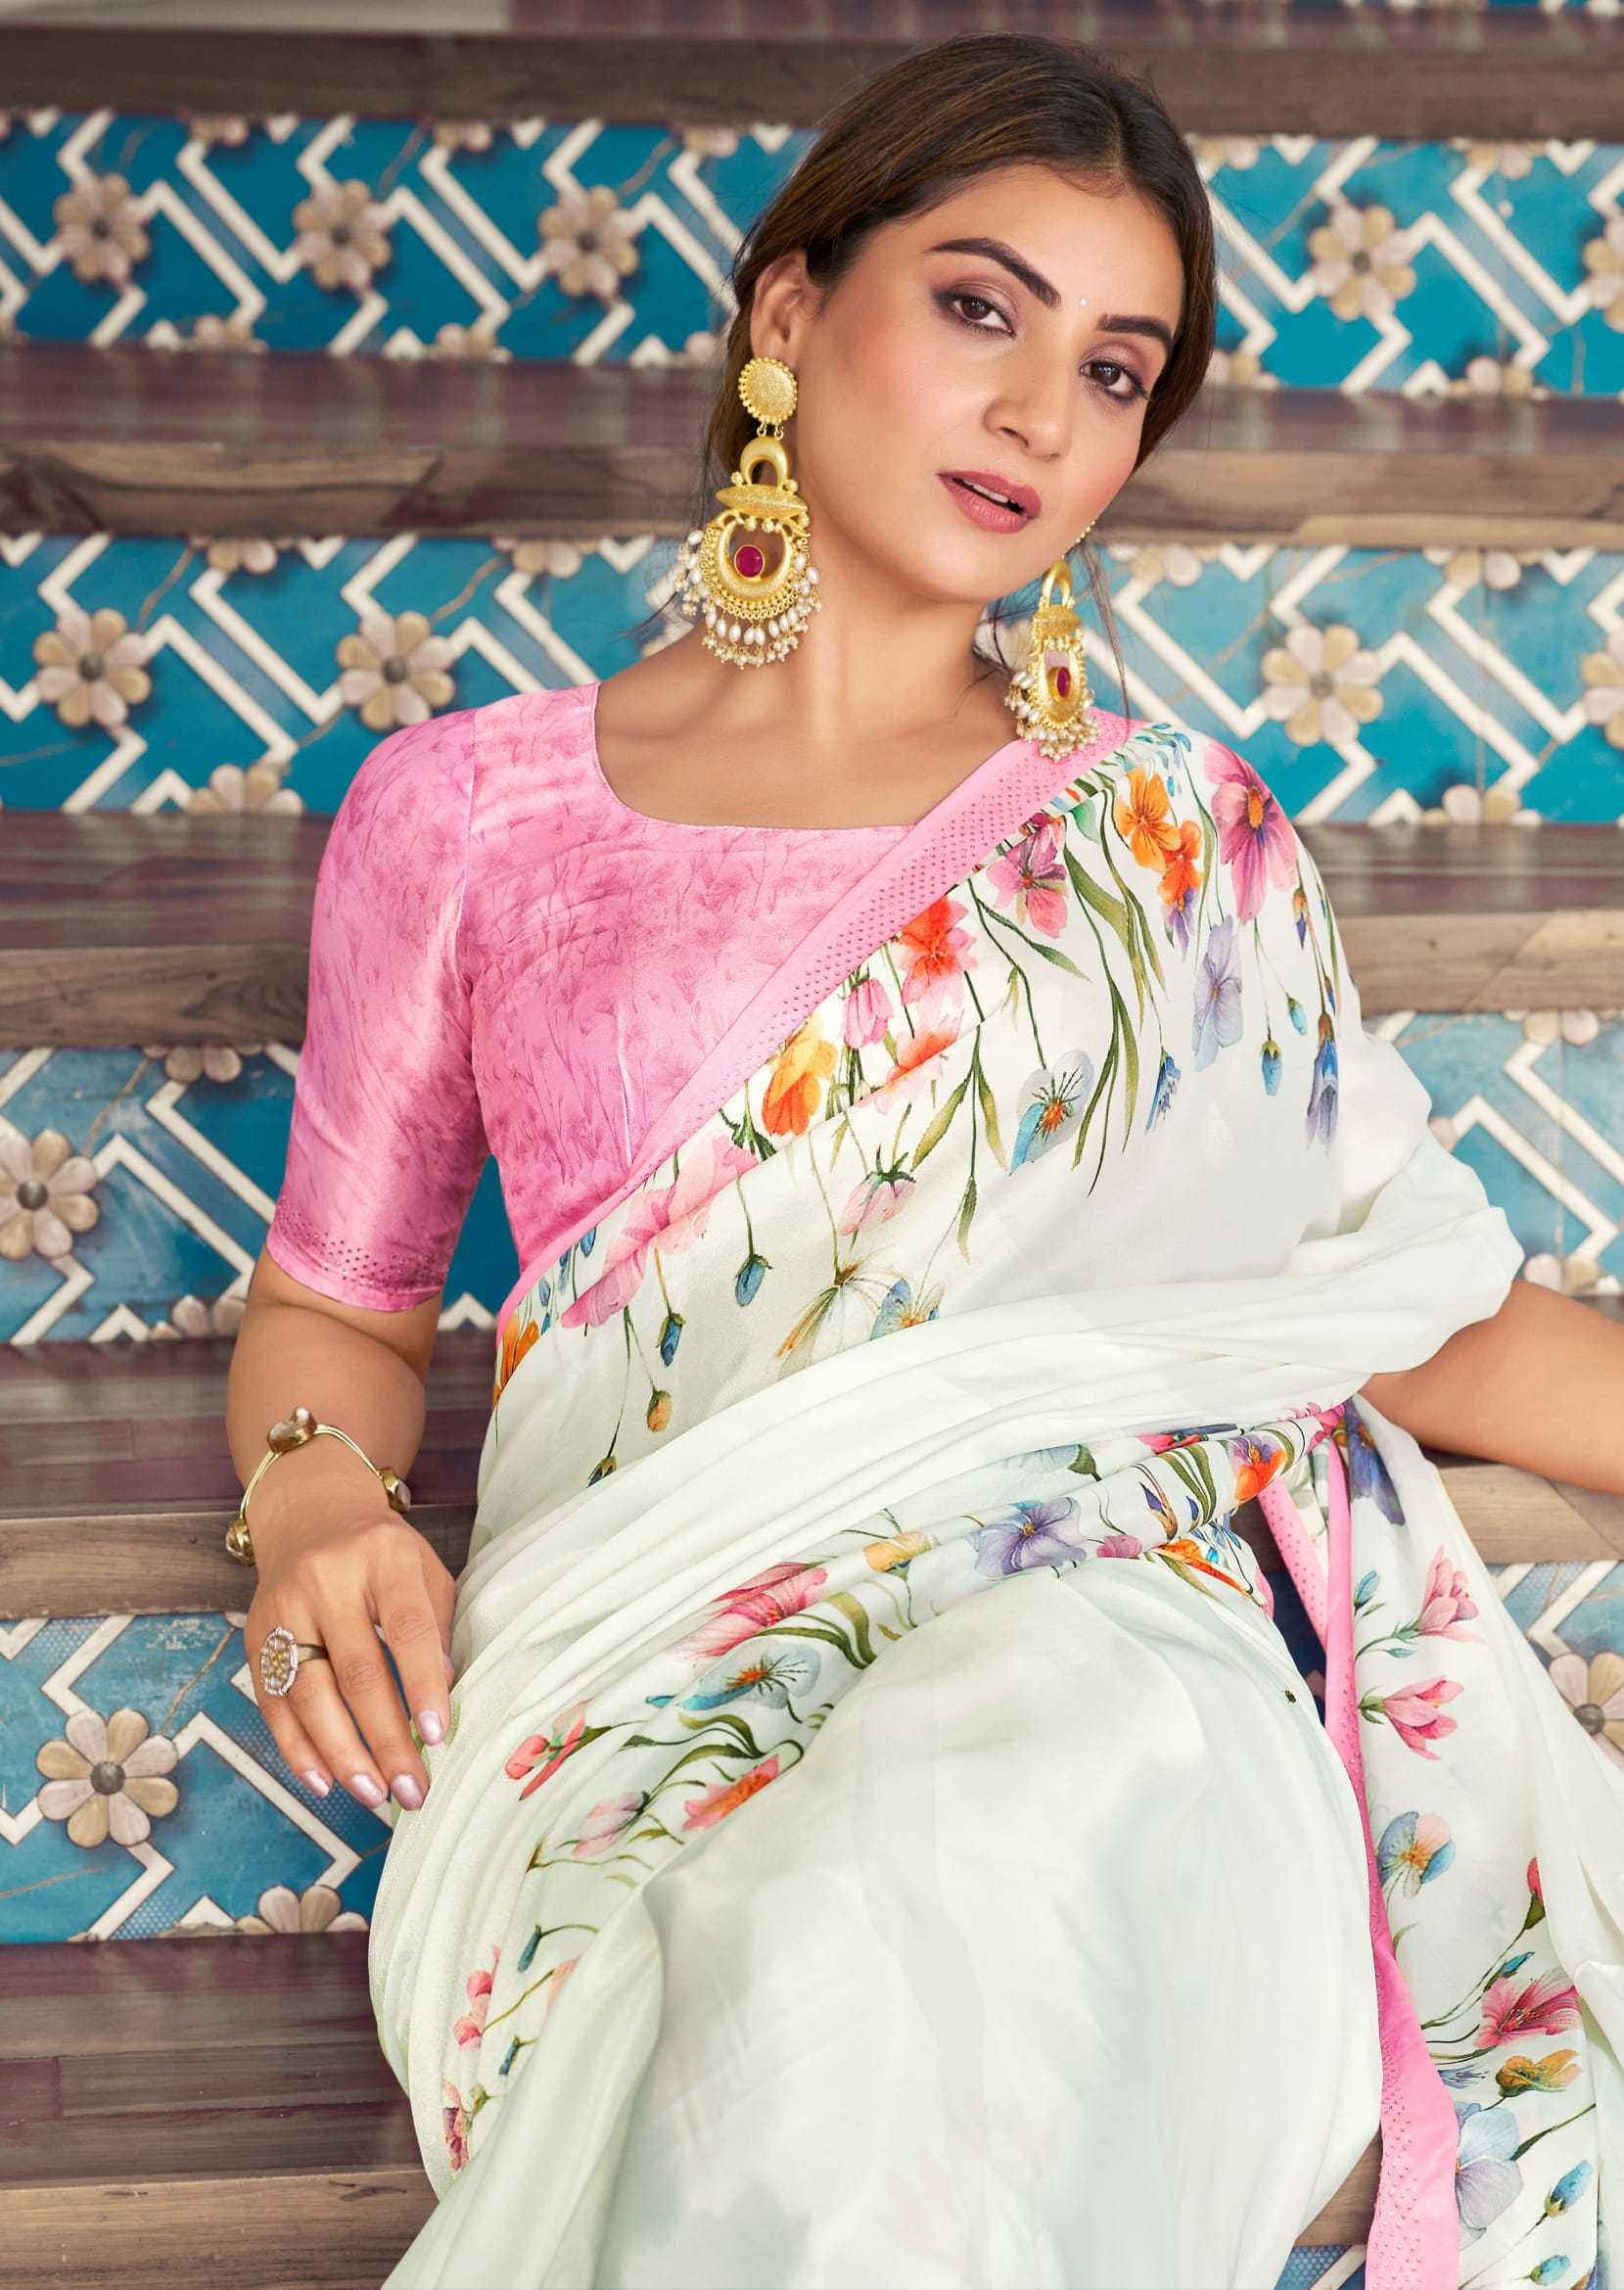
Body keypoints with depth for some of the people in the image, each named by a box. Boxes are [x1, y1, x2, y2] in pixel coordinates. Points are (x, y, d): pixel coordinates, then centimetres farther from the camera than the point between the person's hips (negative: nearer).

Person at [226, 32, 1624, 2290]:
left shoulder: (1176, 842, 16)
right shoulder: (465, 810, 14)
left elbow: (1439, 1318, 15)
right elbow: (332, 1303, 20)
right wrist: (316, 1496, -1)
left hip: (1097, 1616, 1)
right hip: (654, 1660, 0)